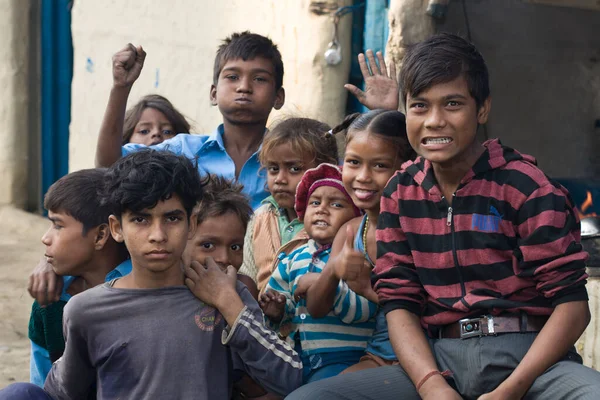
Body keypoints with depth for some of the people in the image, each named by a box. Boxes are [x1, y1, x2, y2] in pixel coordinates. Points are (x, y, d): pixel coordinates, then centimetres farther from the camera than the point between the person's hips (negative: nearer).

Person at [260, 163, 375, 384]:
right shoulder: (294, 258, 14)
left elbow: (365, 310, -21)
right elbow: (287, 311, 25)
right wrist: (276, 313, 3)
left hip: (342, 357, -6)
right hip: (297, 356, 6)